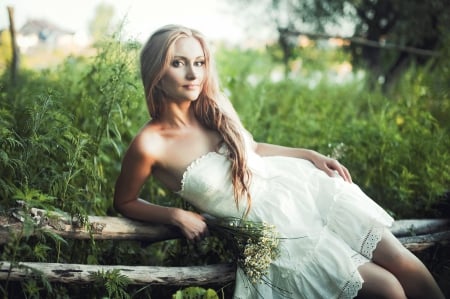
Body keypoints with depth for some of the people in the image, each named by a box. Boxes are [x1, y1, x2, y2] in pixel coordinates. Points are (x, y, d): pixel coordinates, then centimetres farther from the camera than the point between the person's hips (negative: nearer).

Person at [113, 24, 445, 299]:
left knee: (405, 264, -4)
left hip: (298, 184, 5)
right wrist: (178, 215, -12)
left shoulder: (215, 108, -1)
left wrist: (311, 155, 10)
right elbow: (124, 203, 1)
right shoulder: (150, 144, -16)